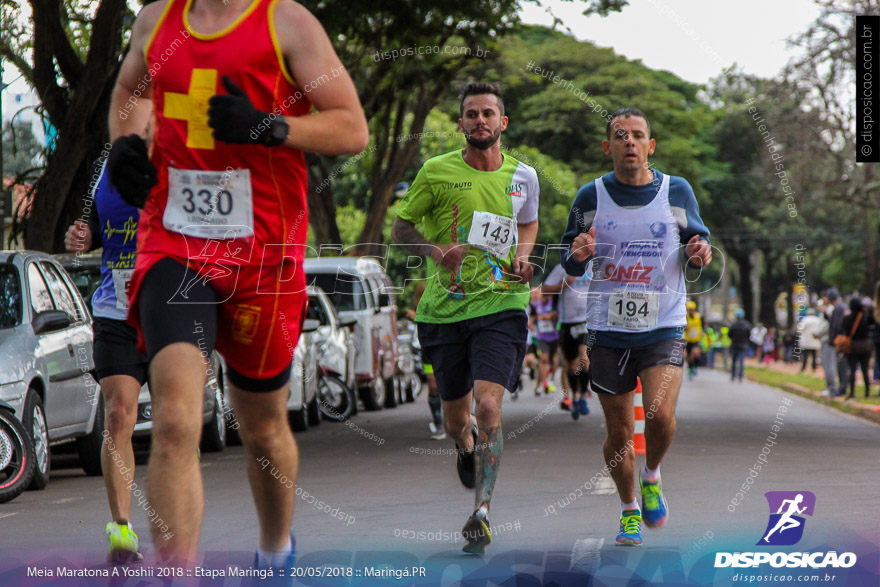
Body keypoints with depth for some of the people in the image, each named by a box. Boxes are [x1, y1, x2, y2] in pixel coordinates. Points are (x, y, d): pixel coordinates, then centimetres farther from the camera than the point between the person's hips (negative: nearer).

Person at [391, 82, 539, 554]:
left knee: (488, 406, -19)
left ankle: (482, 511, -19)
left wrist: (523, 258, 3)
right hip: (444, 307, 1)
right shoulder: (437, 171, -1)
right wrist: (437, 251, -13)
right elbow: (400, 228, 6)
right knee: (455, 421, 9)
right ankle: (467, 445, 47)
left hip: (500, 304, 0)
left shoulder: (523, 177, 6)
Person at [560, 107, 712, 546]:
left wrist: (700, 254, -11)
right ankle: (629, 509, 29)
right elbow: (570, 265, 9)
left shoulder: (677, 192, 1)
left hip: (663, 328, -1)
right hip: (608, 329, 1)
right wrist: (577, 254, -15)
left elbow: (697, 240, 13)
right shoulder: (591, 197, 1)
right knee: (618, 433, 6)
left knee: (660, 415, -20)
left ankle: (651, 476, 12)